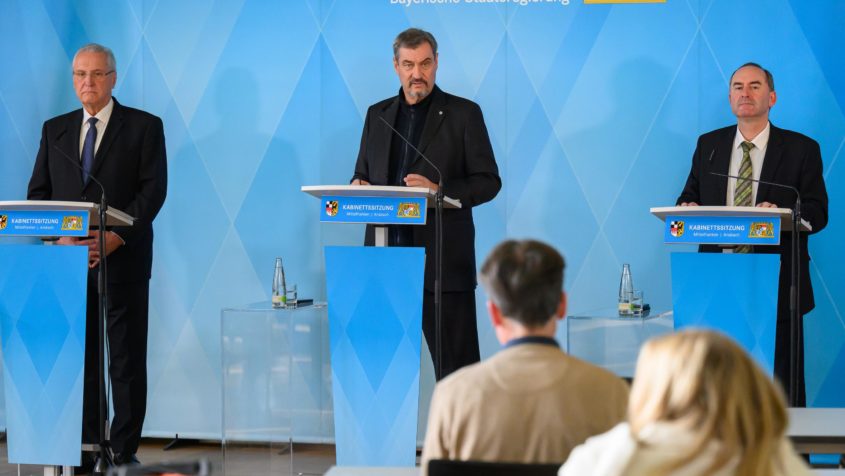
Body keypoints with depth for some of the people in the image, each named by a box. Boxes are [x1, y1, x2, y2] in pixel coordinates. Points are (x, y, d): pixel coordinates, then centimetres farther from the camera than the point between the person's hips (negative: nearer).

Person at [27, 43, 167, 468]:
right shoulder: (55, 129, 14)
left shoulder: (144, 127, 3)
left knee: (126, 361, -2)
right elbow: (37, 192, 11)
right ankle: (84, 447, 8)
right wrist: (59, 236, -7)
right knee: (77, 357, 3)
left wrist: (116, 236, -17)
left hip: (123, 258, -3)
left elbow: (153, 189, -6)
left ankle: (124, 450, 2)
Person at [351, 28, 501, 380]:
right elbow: (362, 174, 21)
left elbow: (488, 182, -1)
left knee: (455, 363, -3)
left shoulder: (463, 114, 2)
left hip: (443, 259, -4)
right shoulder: (377, 114, 15)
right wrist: (358, 186, -4)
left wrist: (438, 190, -17)